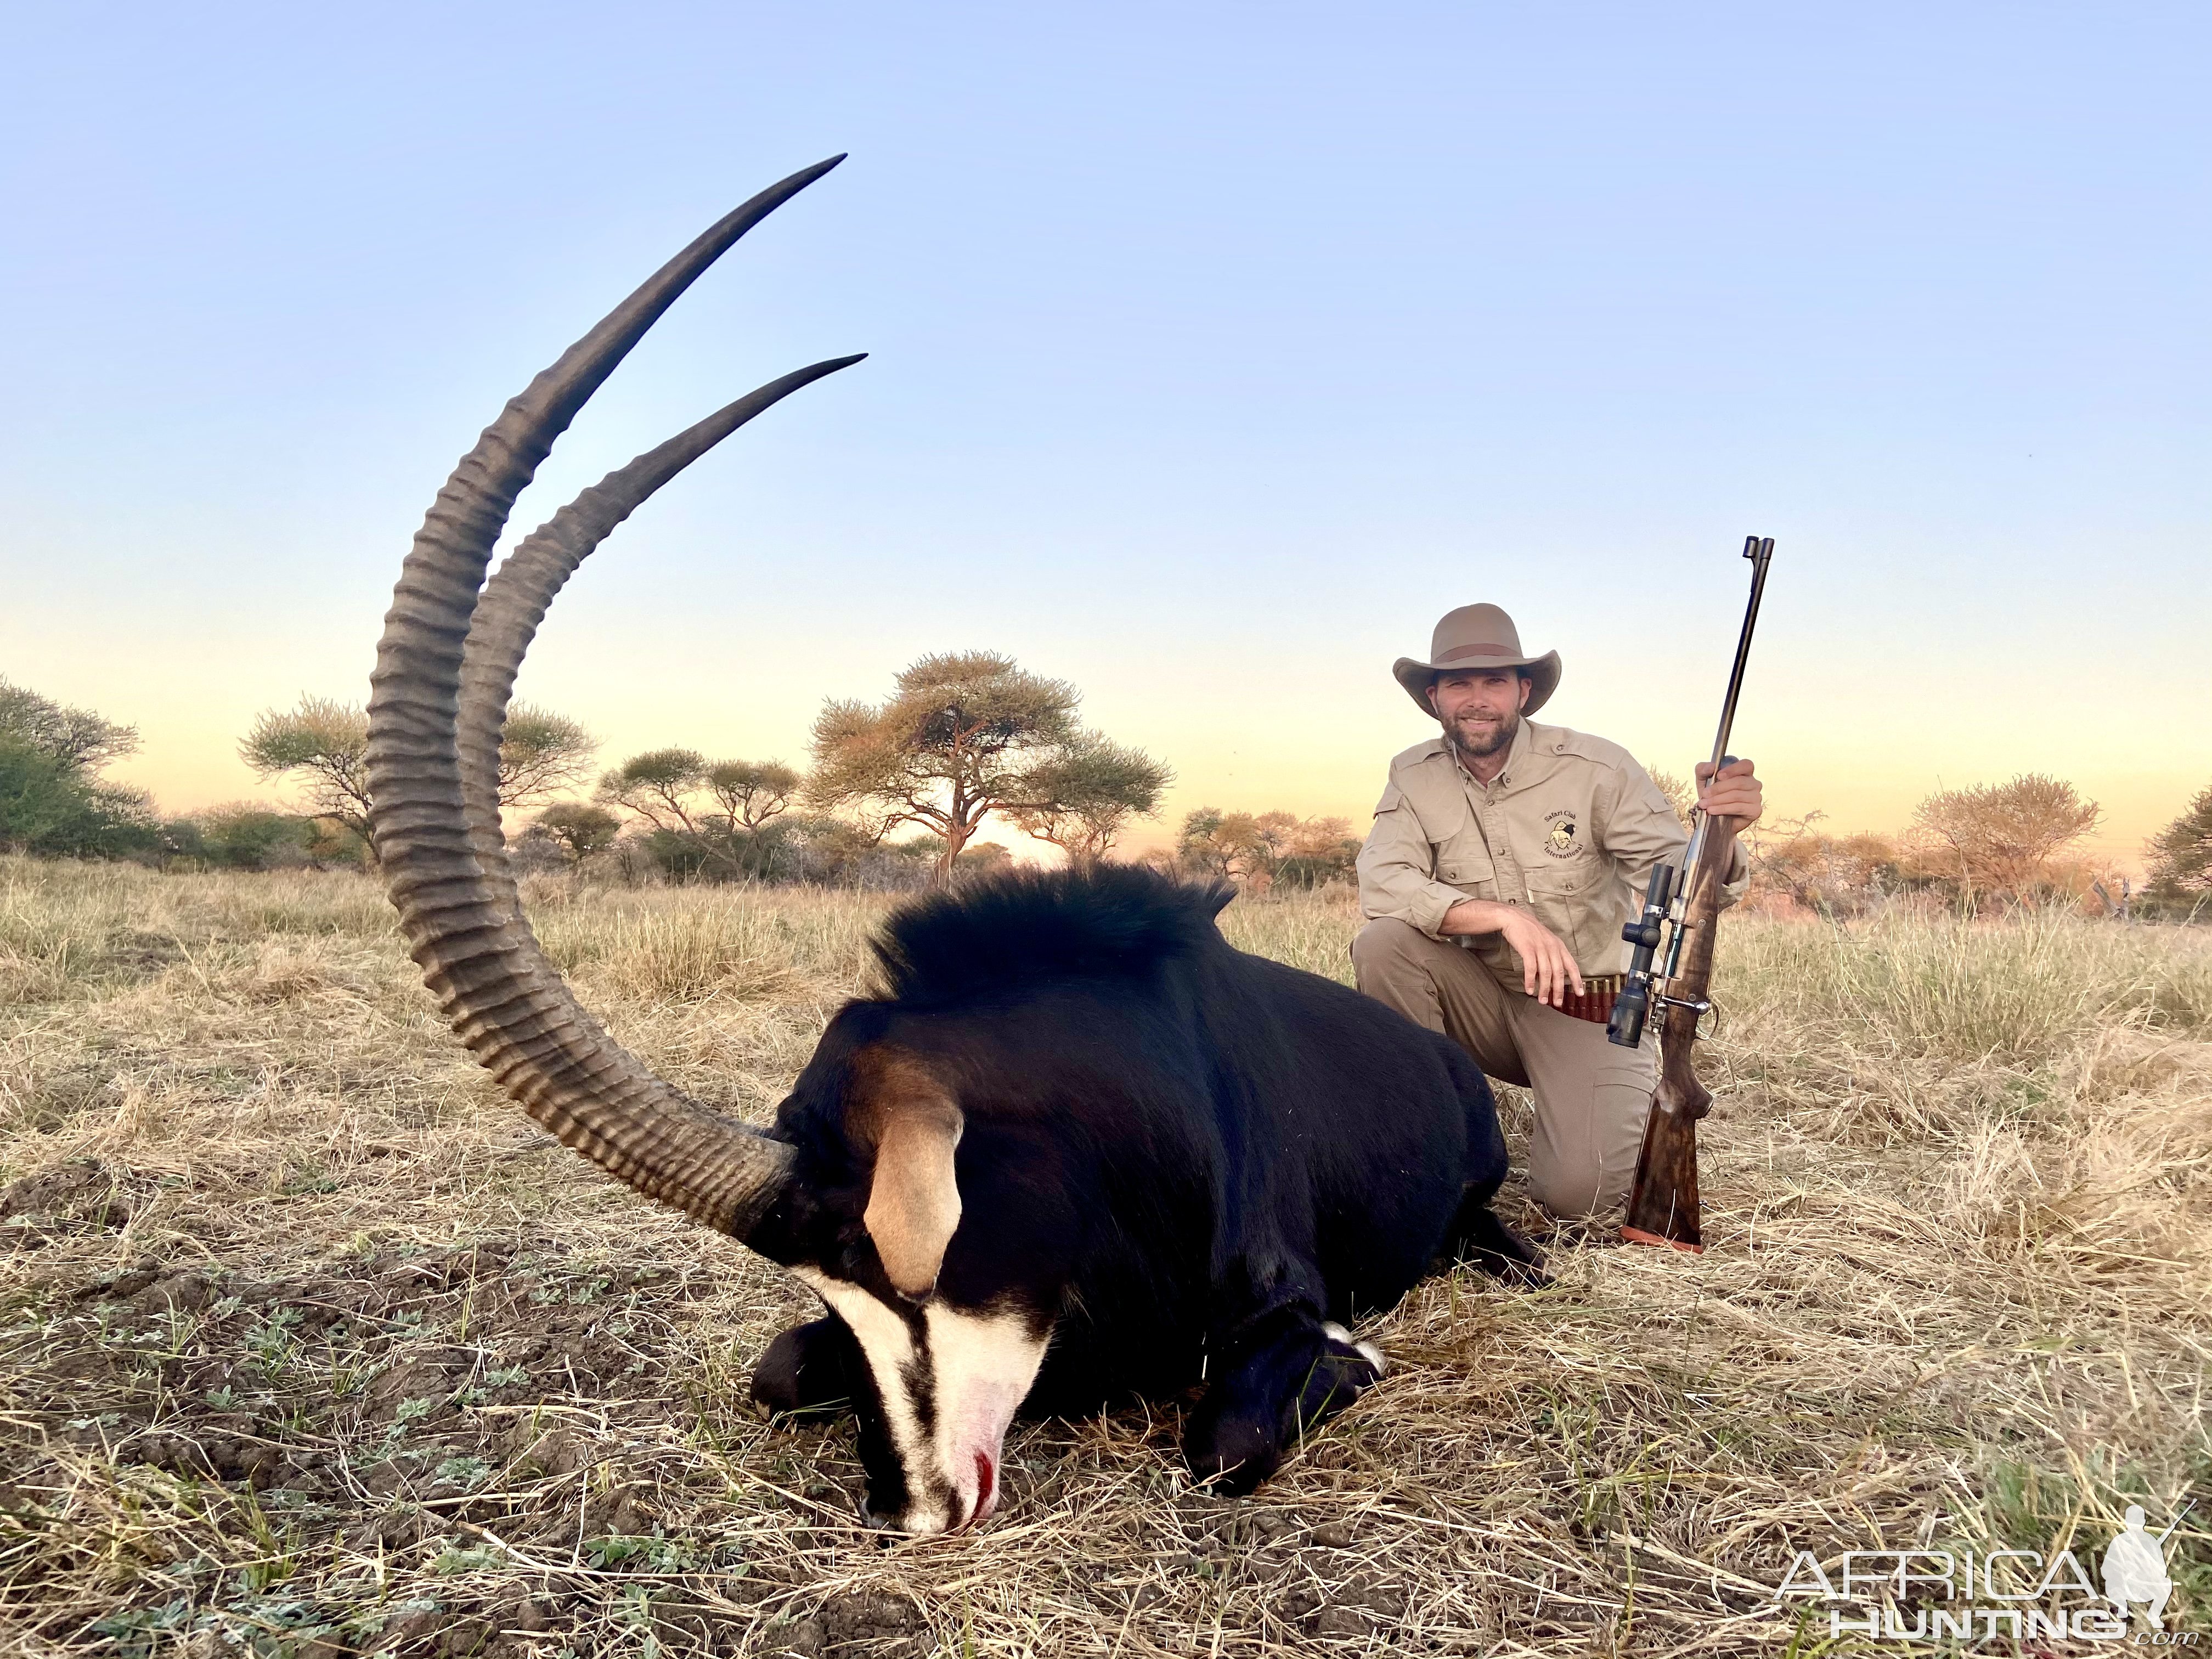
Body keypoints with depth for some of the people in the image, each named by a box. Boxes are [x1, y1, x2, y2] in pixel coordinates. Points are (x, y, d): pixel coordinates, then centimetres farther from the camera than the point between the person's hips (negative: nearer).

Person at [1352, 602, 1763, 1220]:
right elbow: (1381, 884, -20)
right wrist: (1505, 916, -33)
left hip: (1591, 1013, -2)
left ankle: (1601, 1107, 15)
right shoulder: (1415, 777, -6)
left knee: (1577, 1192, -22)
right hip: (1486, 1000, 3)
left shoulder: (1595, 769, -13)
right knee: (1382, 942, -26)